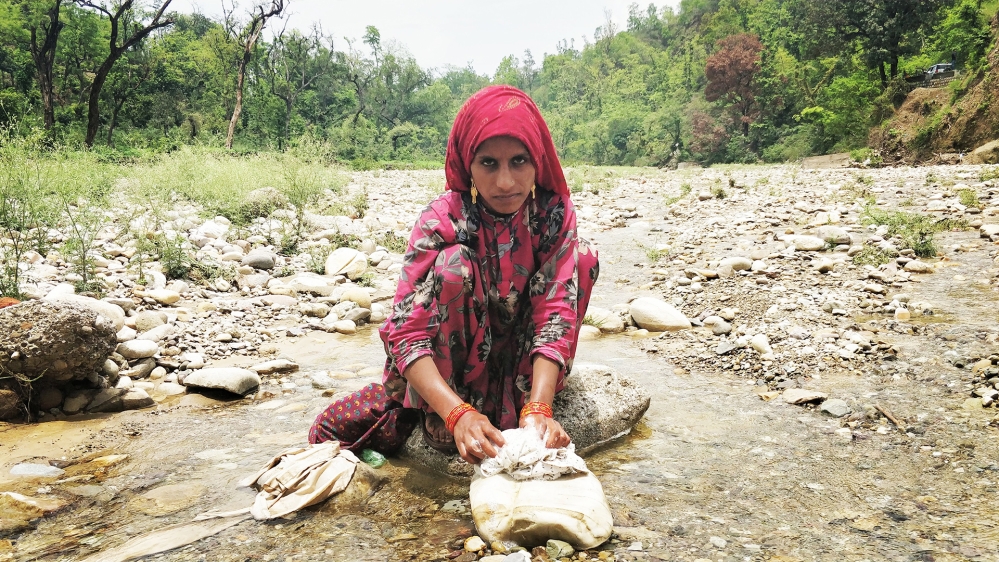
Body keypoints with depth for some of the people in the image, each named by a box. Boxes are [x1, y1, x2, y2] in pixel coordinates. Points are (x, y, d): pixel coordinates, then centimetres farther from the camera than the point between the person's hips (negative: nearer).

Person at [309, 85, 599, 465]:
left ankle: (520, 402, -13)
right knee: (453, 263, -31)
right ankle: (436, 417, -14)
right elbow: (407, 332, -31)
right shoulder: (442, 219, -24)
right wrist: (459, 414, -46)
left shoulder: (555, 213, -17)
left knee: (580, 253, -17)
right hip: (451, 360, -2)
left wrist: (538, 408, -40)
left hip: (518, 355, 3)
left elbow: (556, 313, -24)